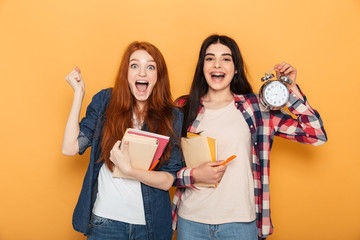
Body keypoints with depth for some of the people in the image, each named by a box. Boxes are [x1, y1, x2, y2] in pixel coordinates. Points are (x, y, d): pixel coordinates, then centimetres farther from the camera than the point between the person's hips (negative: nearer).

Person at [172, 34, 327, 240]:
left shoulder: (255, 108, -1)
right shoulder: (185, 108, 0)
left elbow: (316, 135, -3)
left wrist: (291, 90, -8)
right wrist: (194, 175, -14)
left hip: (240, 222, 0)